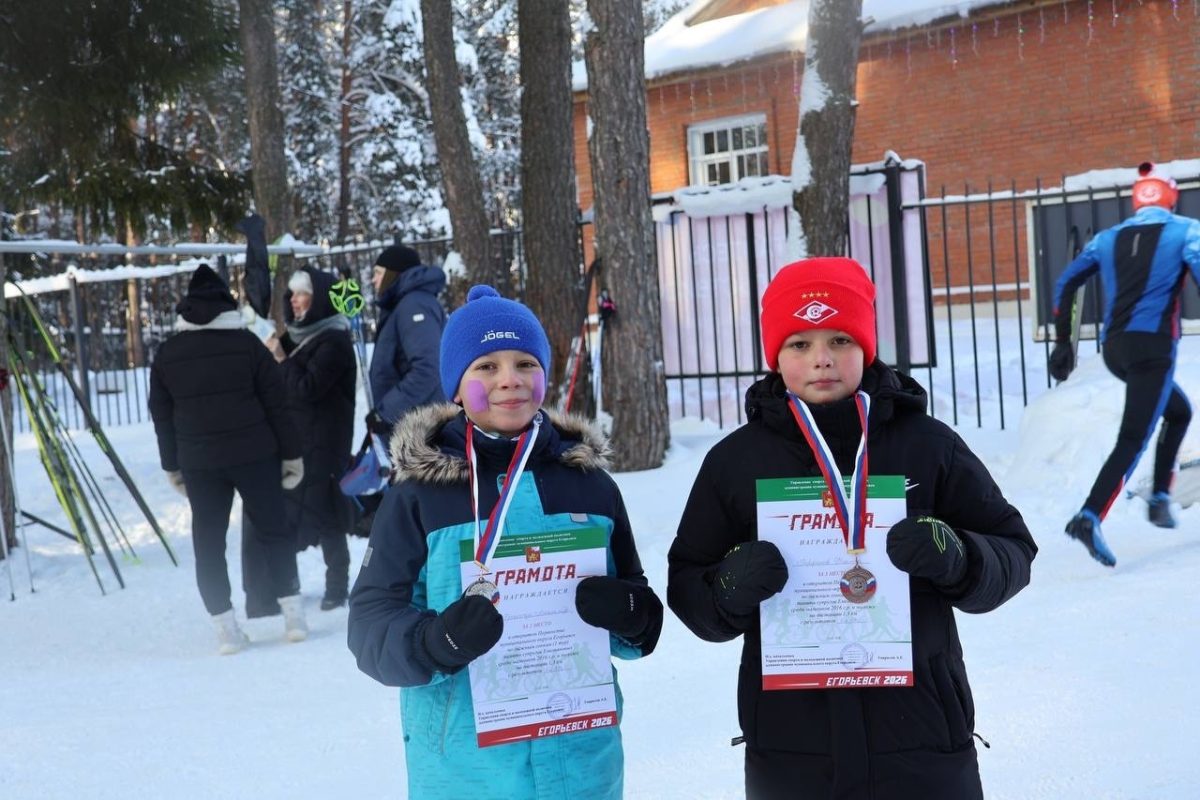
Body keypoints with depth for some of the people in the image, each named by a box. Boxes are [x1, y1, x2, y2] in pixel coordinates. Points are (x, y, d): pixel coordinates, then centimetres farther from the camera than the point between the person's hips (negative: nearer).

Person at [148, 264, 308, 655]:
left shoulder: (167, 354, 5)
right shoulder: (247, 343, -3)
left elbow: (161, 416, 10)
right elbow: (276, 403, -4)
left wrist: (172, 465, 19)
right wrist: (290, 453, 3)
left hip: (199, 462, 2)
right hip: (253, 455, -2)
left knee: (208, 541, 8)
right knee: (274, 531, 10)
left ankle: (226, 628, 3)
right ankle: (292, 614, 6)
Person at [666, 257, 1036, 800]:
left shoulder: (927, 444, 0)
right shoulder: (735, 460, 2)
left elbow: (1012, 553, 4)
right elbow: (687, 585, 6)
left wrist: (957, 559, -18)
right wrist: (730, 590, -16)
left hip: (923, 738, 0)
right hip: (789, 748, 1)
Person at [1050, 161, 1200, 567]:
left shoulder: (1108, 238, 16)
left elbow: (1066, 283, 12)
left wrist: (1062, 341, 14)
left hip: (1114, 347, 6)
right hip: (1154, 345, -6)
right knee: (1133, 439, -10)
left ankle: (1160, 498, 16)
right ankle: (1089, 517, -28)